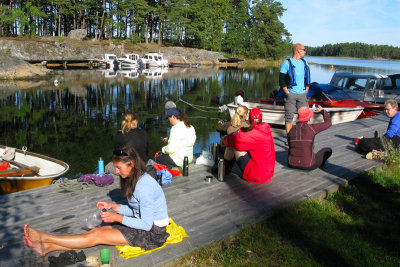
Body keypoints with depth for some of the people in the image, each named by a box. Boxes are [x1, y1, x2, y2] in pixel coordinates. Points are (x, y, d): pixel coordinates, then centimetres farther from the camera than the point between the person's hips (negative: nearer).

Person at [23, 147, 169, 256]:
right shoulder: (134, 179, 6)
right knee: (96, 231, -5)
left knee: (97, 235, -12)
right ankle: (47, 247, -6)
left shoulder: (144, 187, -26)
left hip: (152, 233, -8)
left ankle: (44, 238, -6)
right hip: (142, 223, 9)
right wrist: (113, 206, 0)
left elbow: (146, 224, -24)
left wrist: (118, 217, -21)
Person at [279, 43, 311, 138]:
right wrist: (287, 93, -10)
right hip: (291, 94, -4)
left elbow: (307, 79, 19)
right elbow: (281, 81, -5)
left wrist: (306, 92, 9)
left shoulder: (305, 63, 13)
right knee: (289, 116, -2)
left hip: (302, 94, 5)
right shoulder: (287, 63, -3)